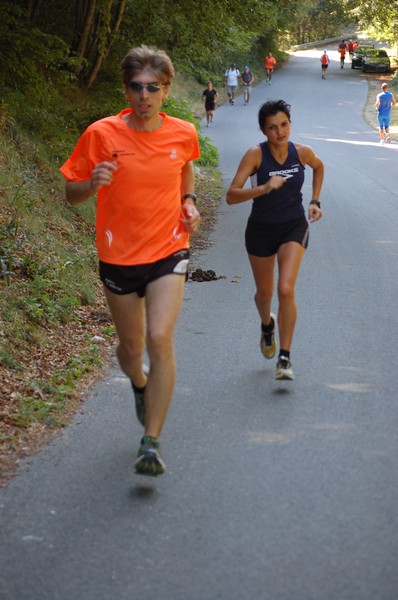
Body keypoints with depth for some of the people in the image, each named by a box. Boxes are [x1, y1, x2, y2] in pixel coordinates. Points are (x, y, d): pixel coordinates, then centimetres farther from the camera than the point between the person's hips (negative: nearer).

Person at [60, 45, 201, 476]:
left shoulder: (183, 134, -4)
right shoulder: (102, 134, -11)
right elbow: (71, 195, -4)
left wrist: (189, 201, 3)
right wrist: (93, 184, -26)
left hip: (168, 251, 0)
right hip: (119, 256, 0)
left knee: (160, 339, -18)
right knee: (131, 347, 14)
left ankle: (151, 443, -10)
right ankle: (139, 383, 52)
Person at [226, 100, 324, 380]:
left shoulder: (302, 152, -9)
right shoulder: (256, 154, -17)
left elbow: (319, 167, 17)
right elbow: (231, 196, -24)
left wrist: (315, 201, 7)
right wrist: (264, 188, -37)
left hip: (294, 227, 0)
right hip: (261, 229, 0)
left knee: (286, 289, -18)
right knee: (264, 293, 16)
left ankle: (285, 358, -9)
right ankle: (267, 324, 53)